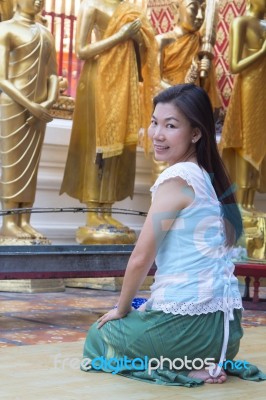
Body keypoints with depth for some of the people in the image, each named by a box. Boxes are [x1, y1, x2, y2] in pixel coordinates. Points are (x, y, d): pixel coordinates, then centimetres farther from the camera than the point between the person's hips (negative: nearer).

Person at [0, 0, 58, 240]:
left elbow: (52, 76, 12)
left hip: (39, 108, 6)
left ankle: (25, 221, 8)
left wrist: (49, 102, -6)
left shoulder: (46, 34, 16)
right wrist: (30, 106, -17)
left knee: (31, 165, 5)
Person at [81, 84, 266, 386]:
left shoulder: (177, 178, -15)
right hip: (223, 322, 9)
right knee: (139, 321, 34)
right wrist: (152, 304, 19)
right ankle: (204, 362, 12)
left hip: (189, 323, -9)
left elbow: (141, 257, -13)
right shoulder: (209, 178, 11)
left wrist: (122, 310, 2)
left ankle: (187, 369, -1)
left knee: (98, 336, 18)